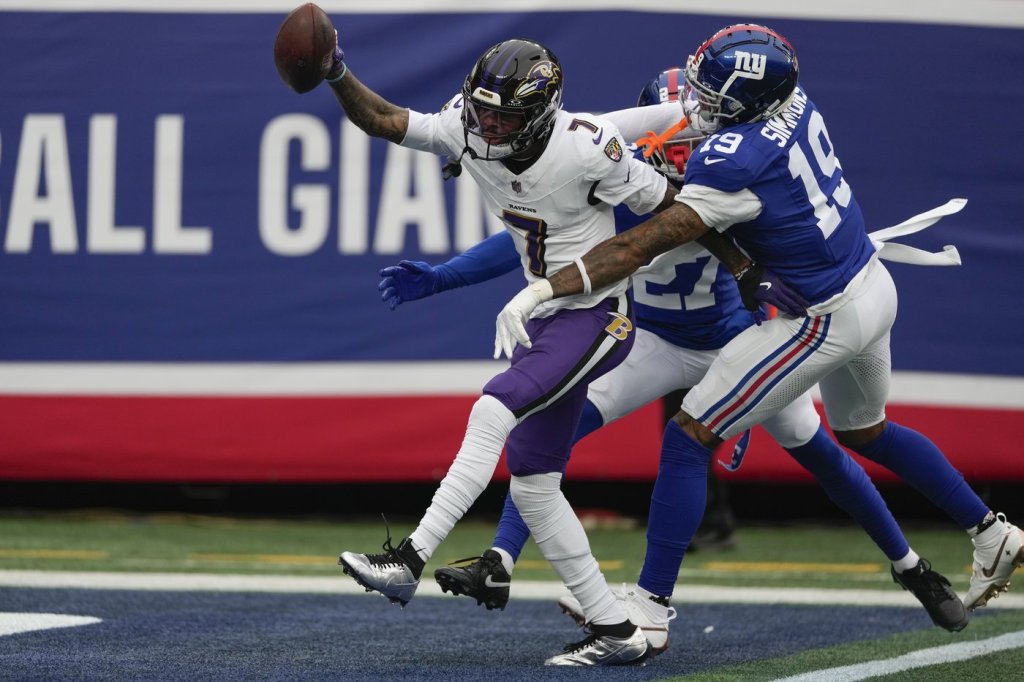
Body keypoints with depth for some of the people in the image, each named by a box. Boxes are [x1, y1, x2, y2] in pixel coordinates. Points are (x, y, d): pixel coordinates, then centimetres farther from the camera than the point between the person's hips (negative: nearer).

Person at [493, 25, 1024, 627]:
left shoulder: (735, 163, -28)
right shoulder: (796, 105, -5)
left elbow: (645, 244, -30)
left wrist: (543, 290, -32)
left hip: (825, 322, -9)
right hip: (875, 287, 9)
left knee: (688, 439, -5)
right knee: (866, 431, 34)